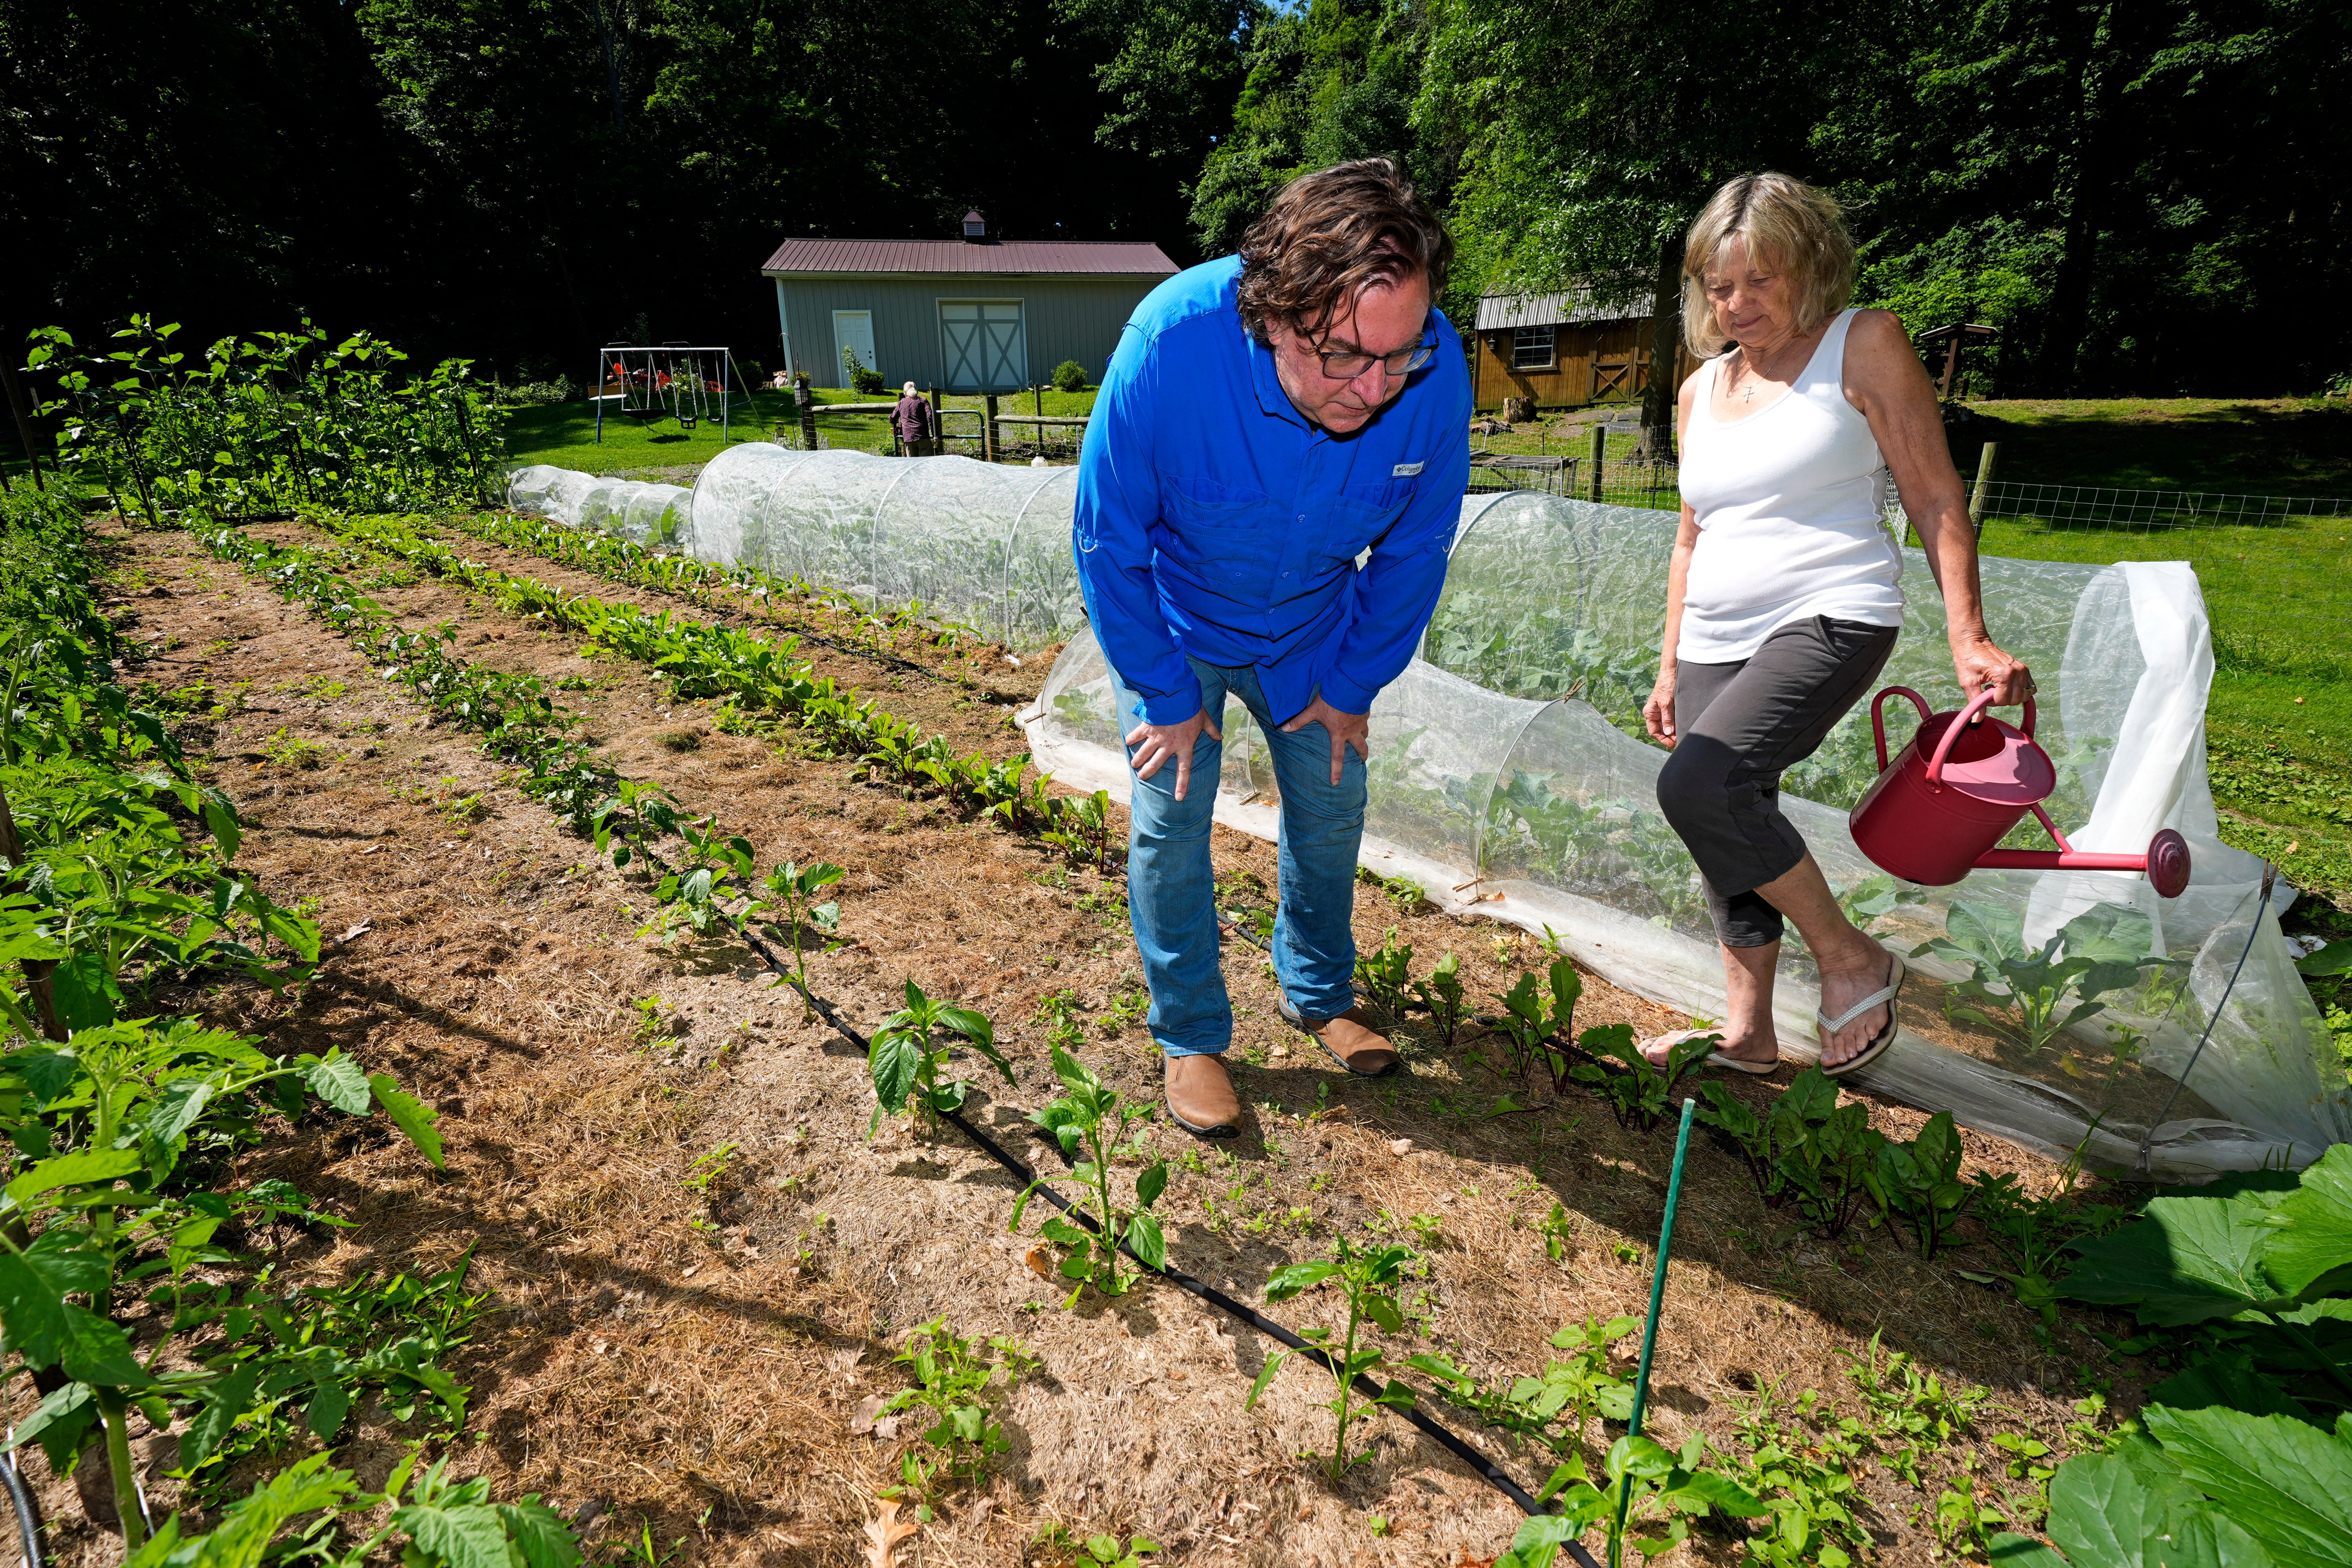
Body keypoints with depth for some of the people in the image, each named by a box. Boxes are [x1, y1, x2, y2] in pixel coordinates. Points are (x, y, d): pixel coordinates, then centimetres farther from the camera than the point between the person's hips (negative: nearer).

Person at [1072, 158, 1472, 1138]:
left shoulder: (1436, 372, -29)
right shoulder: (1171, 343, -37)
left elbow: (1416, 549, -10)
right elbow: (1109, 539, -22)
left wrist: (1350, 683, -3)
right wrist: (1166, 697, -15)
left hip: (1313, 632, 3)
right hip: (1173, 626, -2)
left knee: (1331, 809, 11)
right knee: (1170, 822, -1)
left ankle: (1316, 992, 36)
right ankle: (1190, 1036, 19)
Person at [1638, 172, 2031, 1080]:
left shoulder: (1864, 345, 1)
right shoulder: (1701, 392, 16)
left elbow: (1935, 499, -2)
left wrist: (1968, 638, -12)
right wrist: (1669, 668, 17)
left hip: (1829, 619, -6)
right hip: (1716, 641, 7)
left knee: (1697, 785, -25)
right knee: (1731, 836, 5)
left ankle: (1853, 959, -4)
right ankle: (1747, 1035, 17)